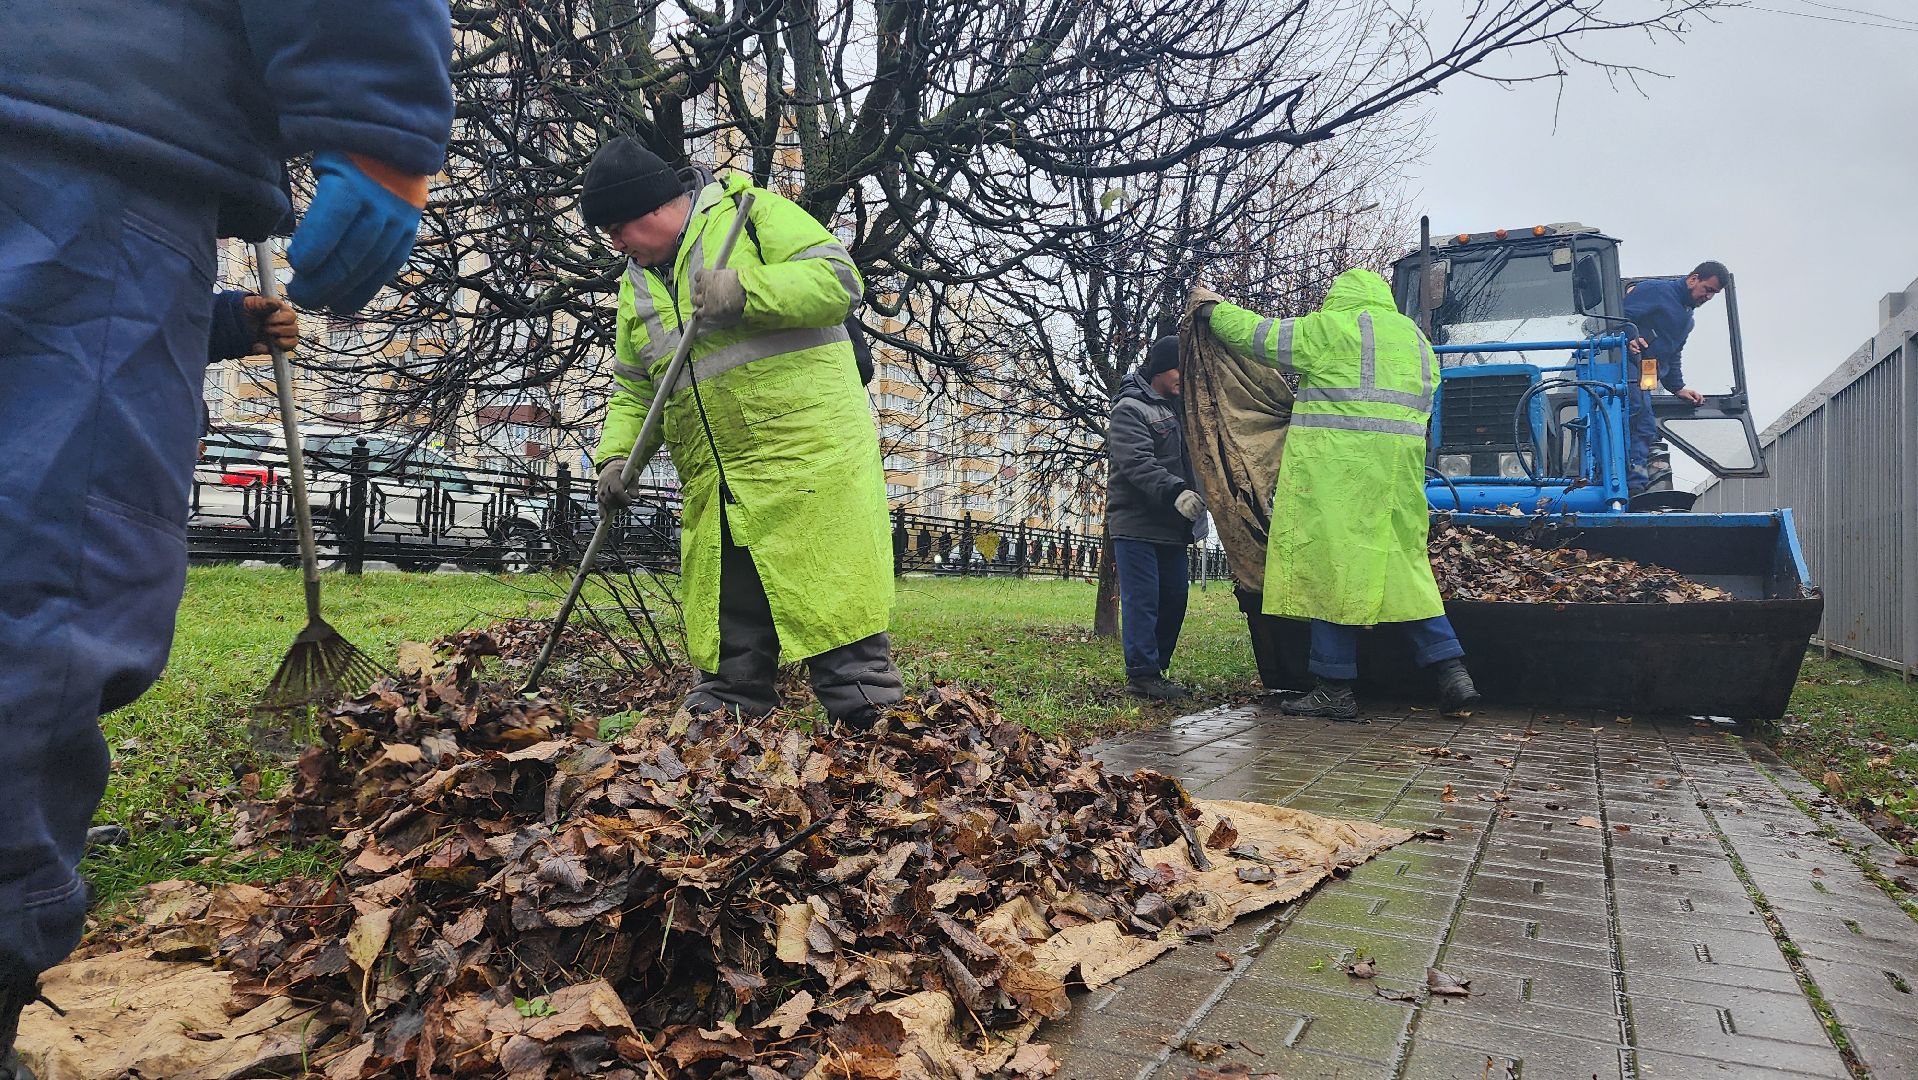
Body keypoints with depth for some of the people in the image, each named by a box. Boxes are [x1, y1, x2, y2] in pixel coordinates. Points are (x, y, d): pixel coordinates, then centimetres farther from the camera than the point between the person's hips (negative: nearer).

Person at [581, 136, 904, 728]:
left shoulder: (751, 214, 0)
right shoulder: (636, 286, 20)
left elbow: (838, 279, -10)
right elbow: (634, 390, 22)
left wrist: (746, 290, -20)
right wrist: (616, 455, 6)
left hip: (810, 454, -6)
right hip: (716, 494, 7)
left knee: (838, 612, -7)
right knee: (725, 636, 11)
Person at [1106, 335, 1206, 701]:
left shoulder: (1178, 408, 20)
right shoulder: (1130, 408, -8)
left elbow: (1189, 459, 32)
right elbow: (1137, 463, -22)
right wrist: (1175, 492, -34)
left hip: (1172, 526, 9)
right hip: (1136, 523, -9)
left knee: (1174, 599, 9)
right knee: (1142, 599, -8)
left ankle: (1157, 668, 18)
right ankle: (1142, 673, -4)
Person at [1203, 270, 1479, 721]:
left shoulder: (1329, 326, 0)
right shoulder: (1416, 338, 22)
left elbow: (1259, 335, 5)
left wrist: (1213, 310, 20)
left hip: (1336, 462, -7)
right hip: (1400, 466, 7)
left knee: (1332, 565, -4)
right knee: (1402, 565, 11)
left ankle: (1335, 688, -2)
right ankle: (1451, 670, 4)